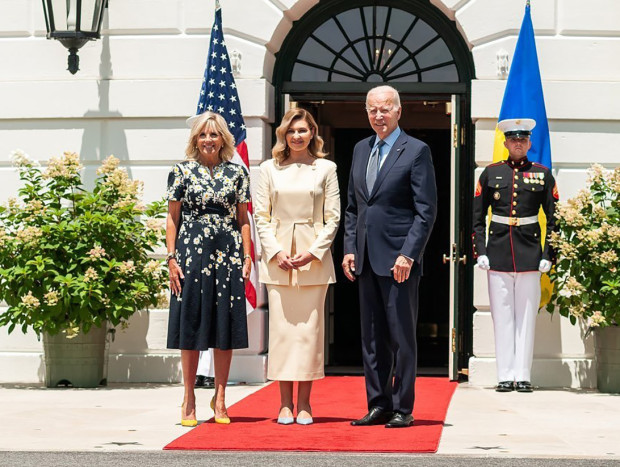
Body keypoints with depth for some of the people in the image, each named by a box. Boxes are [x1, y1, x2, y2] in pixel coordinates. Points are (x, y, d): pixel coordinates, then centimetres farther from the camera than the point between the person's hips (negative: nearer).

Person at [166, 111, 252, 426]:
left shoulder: (236, 174, 8)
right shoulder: (182, 172, 4)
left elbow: (243, 219, 10)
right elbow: (172, 219, 4)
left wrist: (247, 257, 2)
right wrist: (172, 258, -4)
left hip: (228, 255, 2)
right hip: (191, 256, -1)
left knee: (225, 327, 3)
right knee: (191, 326, 1)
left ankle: (220, 399, 13)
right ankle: (189, 400, 9)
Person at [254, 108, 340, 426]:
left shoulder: (326, 169, 7)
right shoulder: (269, 169, 9)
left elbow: (333, 218, 4)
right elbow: (261, 216, 5)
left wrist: (313, 252, -8)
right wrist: (276, 252, -7)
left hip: (314, 256, -1)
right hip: (277, 257, 1)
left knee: (309, 327, -2)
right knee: (281, 326, -1)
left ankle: (304, 402, 4)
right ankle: (285, 403, 4)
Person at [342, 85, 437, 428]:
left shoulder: (416, 151, -4)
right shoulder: (360, 150, 15)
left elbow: (426, 210, -8)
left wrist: (407, 254, -15)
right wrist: (350, 248, 8)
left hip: (398, 258, -6)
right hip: (366, 257, 6)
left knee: (402, 336, -2)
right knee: (372, 336, 9)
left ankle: (403, 409, 4)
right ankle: (378, 405, 17)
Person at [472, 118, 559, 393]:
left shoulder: (543, 174, 6)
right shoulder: (491, 173, 6)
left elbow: (554, 219, 6)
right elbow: (477, 218, 7)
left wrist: (548, 255, -1)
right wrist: (480, 252, -2)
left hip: (529, 253, 0)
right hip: (498, 252, 0)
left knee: (526, 316, 2)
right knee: (502, 316, 2)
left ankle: (523, 376, 6)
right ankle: (505, 376, 6)